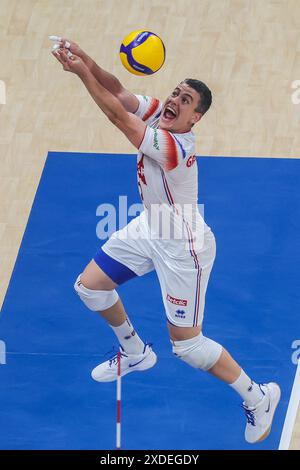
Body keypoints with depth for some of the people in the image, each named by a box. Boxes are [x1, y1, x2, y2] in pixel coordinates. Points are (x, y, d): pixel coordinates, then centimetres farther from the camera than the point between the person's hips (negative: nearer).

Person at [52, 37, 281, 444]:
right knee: (89, 285, 13)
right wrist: (88, 63, -35)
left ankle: (258, 397, 16)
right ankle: (136, 353, 37)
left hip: (182, 246, -9)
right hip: (149, 228, 9)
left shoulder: (174, 147, -34)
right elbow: (118, 92, -17)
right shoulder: (157, 113, -11)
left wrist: (82, 74, -38)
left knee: (187, 345, -4)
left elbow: (118, 117, -39)